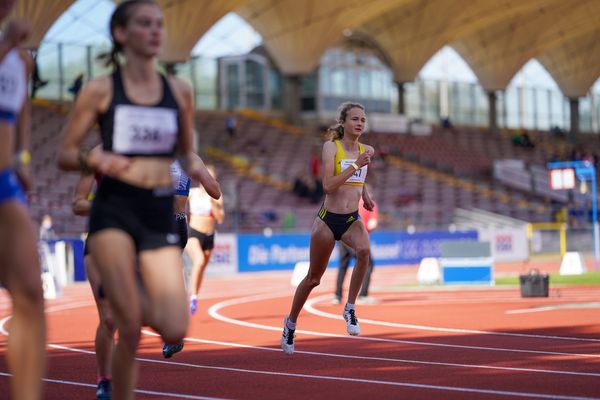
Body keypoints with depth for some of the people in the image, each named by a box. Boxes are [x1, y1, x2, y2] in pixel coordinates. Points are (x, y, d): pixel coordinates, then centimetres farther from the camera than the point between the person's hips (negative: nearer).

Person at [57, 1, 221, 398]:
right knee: (130, 329, -13)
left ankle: (126, 290, 28)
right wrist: (96, 159, -18)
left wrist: (200, 171, -2)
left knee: (174, 332, -5)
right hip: (114, 208, -3)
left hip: (160, 212, 4)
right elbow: (65, 155, 3)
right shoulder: (100, 90, 0)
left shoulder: (180, 91, 10)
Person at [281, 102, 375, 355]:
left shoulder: (364, 150, 7)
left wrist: (365, 195, 10)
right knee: (313, 278, 9)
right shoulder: (331, 147, -8)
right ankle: (291, 322, 33)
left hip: (352, 220, 3)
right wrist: (355, 165, -25)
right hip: (328, 219, -3)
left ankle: (350, 308, -18)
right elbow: (328, 185, -20)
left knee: (364, 250, -32)